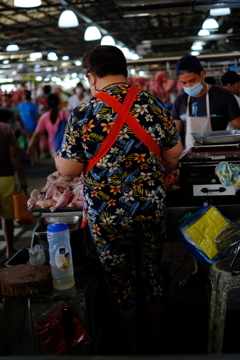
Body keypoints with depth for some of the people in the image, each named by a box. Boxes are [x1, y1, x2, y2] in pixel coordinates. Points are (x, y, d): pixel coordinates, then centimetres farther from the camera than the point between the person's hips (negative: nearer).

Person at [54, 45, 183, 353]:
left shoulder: (83, 115, -15)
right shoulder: (155, 106, -5)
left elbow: (68, 169, -11)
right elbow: (173, 157, 2)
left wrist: (57, 155, 11)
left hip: (106, 213, -3)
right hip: (151, 208, 3)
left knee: (119, 280, 16)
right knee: (152, 271, 22)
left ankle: (132, 345, 33)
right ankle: (158, 337, 41)